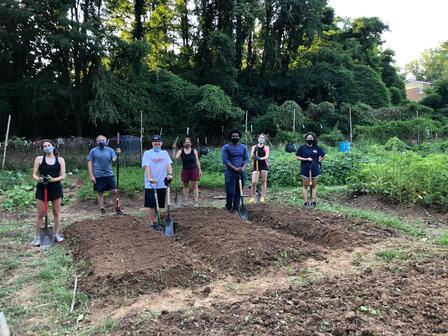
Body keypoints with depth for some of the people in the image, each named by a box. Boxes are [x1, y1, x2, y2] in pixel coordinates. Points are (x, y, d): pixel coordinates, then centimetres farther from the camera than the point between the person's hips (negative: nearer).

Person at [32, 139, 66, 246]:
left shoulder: (60, 160, 1)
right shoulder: (39, 159, 0)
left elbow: (63, 176, -2)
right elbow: (34, 174, -1)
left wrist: (54, 179, -21)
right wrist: (39, 179, -23)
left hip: (56, 188, 1)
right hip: (42, 188, -1)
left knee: (57, 212, 9)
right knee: (40, 213, 3)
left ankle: (56, 234, 22)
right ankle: (37, 236, 14)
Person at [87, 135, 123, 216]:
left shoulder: (110, 150, 5)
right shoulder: (93, 151, 1)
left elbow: (114, 160, -7)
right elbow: (89, 163, 0)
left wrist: (117, 154, -26)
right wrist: (91, 176, -6)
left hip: (109, 175, 1)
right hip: (98, 176, -1)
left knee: (115, 191, -3)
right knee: (100, 193, 8)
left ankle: (117, 208, 12)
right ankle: (102, 210, 21)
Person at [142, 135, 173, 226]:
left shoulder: (165, 153, 11)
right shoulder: (147, 153, 1)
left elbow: (168, 164, -2)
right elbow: (146, 166, -10)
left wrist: (170, 174, -21)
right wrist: (149, 178, -25)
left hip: (162, 183, 4)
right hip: (150, 184, -3)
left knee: (159, 204, 11)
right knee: (152, 205, -3)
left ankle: (154, 220, 26)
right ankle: (152, 223, 5)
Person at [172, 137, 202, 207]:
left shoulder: (194, 151, 1)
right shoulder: (181, 151, 1)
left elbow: (197, 161, 3)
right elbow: (175, 157, -15)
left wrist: (199, 170, 0)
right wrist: (174, 149, -20)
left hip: (194, 170, -2)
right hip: (185, 170, 2)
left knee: (195, 186, -2)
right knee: (185, 186, 11)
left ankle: (196, 201, 1)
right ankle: (185, 200, 21)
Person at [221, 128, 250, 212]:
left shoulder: (243, 147, 9)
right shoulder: (226, 147, -3)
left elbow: (246, 158, 6)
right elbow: (225, 160, -11)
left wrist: (243, 167, -13)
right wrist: (235, 168, -17)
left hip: (241, 173, 4)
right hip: (230, 173, -4)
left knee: (238, 191, 7)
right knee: (230, 192, -6)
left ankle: (236, 207, 19)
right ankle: (228, 207, 14)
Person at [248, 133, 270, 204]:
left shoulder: (266, 148, 6)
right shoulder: (254, 147, 7)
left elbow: (266, 157, -9)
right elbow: (251, 158, 0)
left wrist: (260, 158, -28)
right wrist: (254, 151, -19)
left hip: (264, 166, 1)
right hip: (255, 166, 0)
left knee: (264, 181, 4)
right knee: (254, 182, -9)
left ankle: (262, 197, 12)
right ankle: (252, 198, -2)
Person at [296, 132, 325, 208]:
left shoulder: (317, 148, 2)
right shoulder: (302, 148, -3)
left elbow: (323, 156, 14)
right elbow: (298, 157, -3)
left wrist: (318, 161, 2)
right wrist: (306, 159, -15)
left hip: (315, 170, 2)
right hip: (305, 170, -2)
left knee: (314, 186, 9)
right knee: (305, 186, 2)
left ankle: (313, 201, 17)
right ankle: (306, 201, 9)